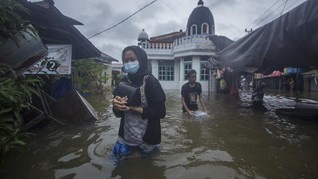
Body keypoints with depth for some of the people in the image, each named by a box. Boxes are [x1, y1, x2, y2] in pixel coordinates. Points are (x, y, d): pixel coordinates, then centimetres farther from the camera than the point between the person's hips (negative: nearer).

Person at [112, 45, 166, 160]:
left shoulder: (151, 82, -17)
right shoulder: (123, 82, -2)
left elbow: (161, 112, -18)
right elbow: (118, 113, 1)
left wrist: (134, 108, -24)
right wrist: (117, 106, -22)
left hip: (147, 136, -4)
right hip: (126, 135, 4)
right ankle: (134, 148, 37)